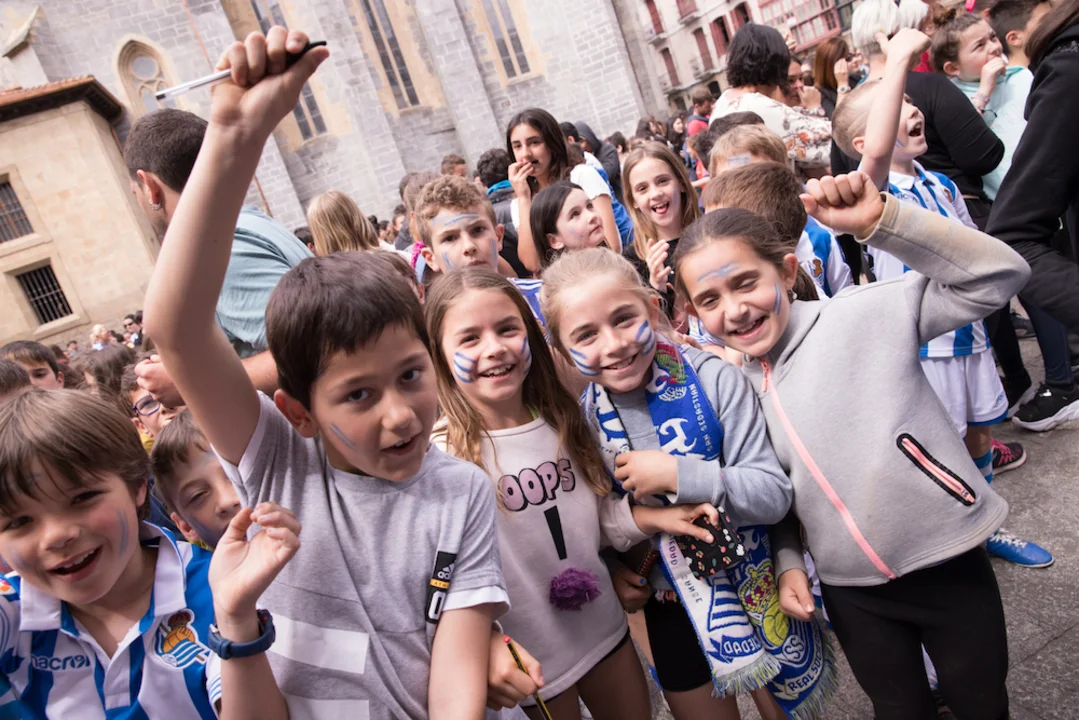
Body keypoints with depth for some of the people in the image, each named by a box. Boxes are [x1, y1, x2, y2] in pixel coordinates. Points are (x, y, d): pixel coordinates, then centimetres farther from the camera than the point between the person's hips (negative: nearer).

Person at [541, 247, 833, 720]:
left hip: (758, 587, -1)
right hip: (673, 607, 2)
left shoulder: (712, 379, -19)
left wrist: (677, 475, -30)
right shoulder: (583, 420, -11)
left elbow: (773, 495, -20)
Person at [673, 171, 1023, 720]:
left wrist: (880, 219, -28)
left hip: (949, 563, -3)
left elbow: (998, 276, -20)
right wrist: (787, 562, -2)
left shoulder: (863, 314, -15)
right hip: (852, 592, 3)